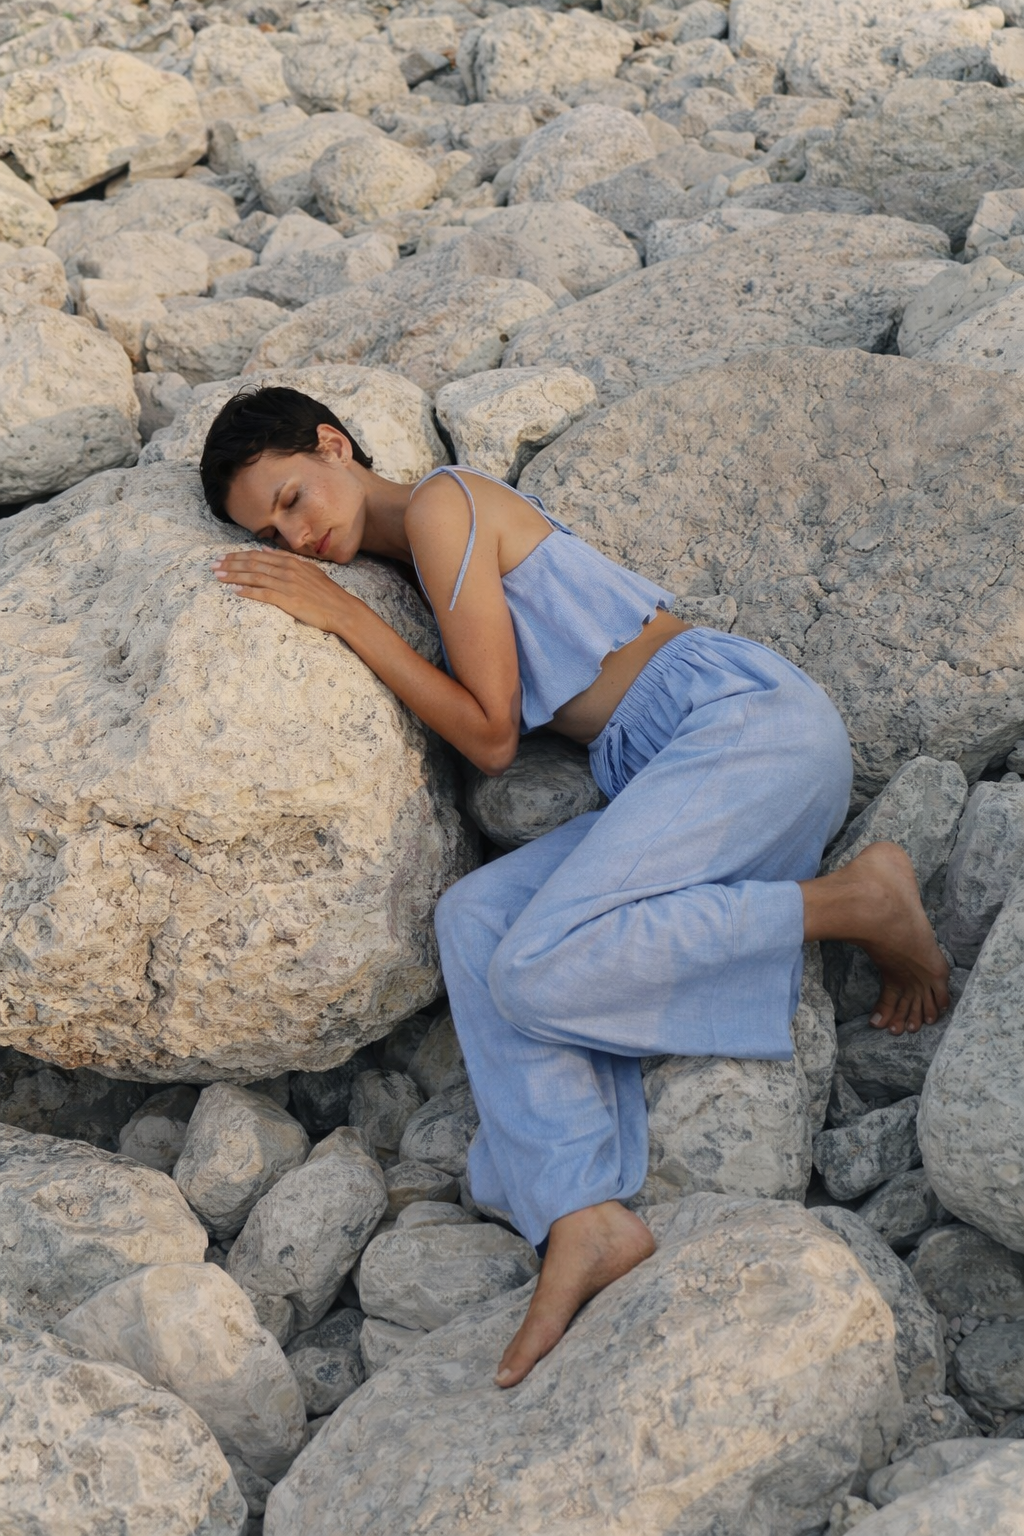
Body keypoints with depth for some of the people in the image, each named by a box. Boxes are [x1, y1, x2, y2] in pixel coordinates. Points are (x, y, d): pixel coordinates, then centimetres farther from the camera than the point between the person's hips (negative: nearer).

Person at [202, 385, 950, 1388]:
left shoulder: (443, 502, -3)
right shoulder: (422, 559, 25)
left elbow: (490, 736, -6)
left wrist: (343, 616, -4)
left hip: (746, 716, -9)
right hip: (667, 775, 9)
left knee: (539, 968, -23)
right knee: (476, 917, -10)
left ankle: (855, 902, -12)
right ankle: (583, 1220, -21)